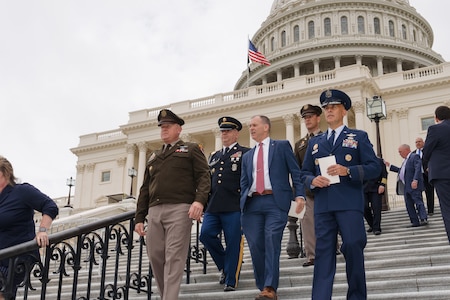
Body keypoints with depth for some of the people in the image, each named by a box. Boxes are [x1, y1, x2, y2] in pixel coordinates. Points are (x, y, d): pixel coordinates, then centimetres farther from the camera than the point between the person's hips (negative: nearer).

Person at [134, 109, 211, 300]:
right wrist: (139, 217, 13)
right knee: (155, 256, 3)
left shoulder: (191, 150, 12)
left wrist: (199, 200, -20)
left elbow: (203, 177, -1)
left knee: (174, 257, -10)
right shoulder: (154, 157, 26)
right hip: (154, 211, 5)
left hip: (179, 209, -5)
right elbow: (145, 189, 22)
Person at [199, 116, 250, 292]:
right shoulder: (214, 156, 23)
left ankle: (231, 280, 8)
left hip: (234, 207, -5)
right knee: (206, 234, -7)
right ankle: (225, 266, 16)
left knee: (233, 243, -3)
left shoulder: (245, 153, 5)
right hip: (213, 206, 6)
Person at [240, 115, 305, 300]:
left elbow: (295, 172, 4)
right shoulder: (247, 156, 24)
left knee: (272, 242, -16)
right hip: (252, 203, 5)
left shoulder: (282, 146, 11)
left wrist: (300, 195, -9)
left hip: (275, 201, -4)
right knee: (255, 246, -1)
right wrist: (243, 204, 7)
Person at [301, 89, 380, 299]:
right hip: (323, 205, 3)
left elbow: (374, 167, 1)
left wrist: (348, 170, -14)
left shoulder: (359, 137, 10)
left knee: (353, 248, -3)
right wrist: (313, 180, -5)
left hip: (350, 203, -3)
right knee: (323, 252, 0)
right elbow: (304, 173, 18)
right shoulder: (315, 142, 19)